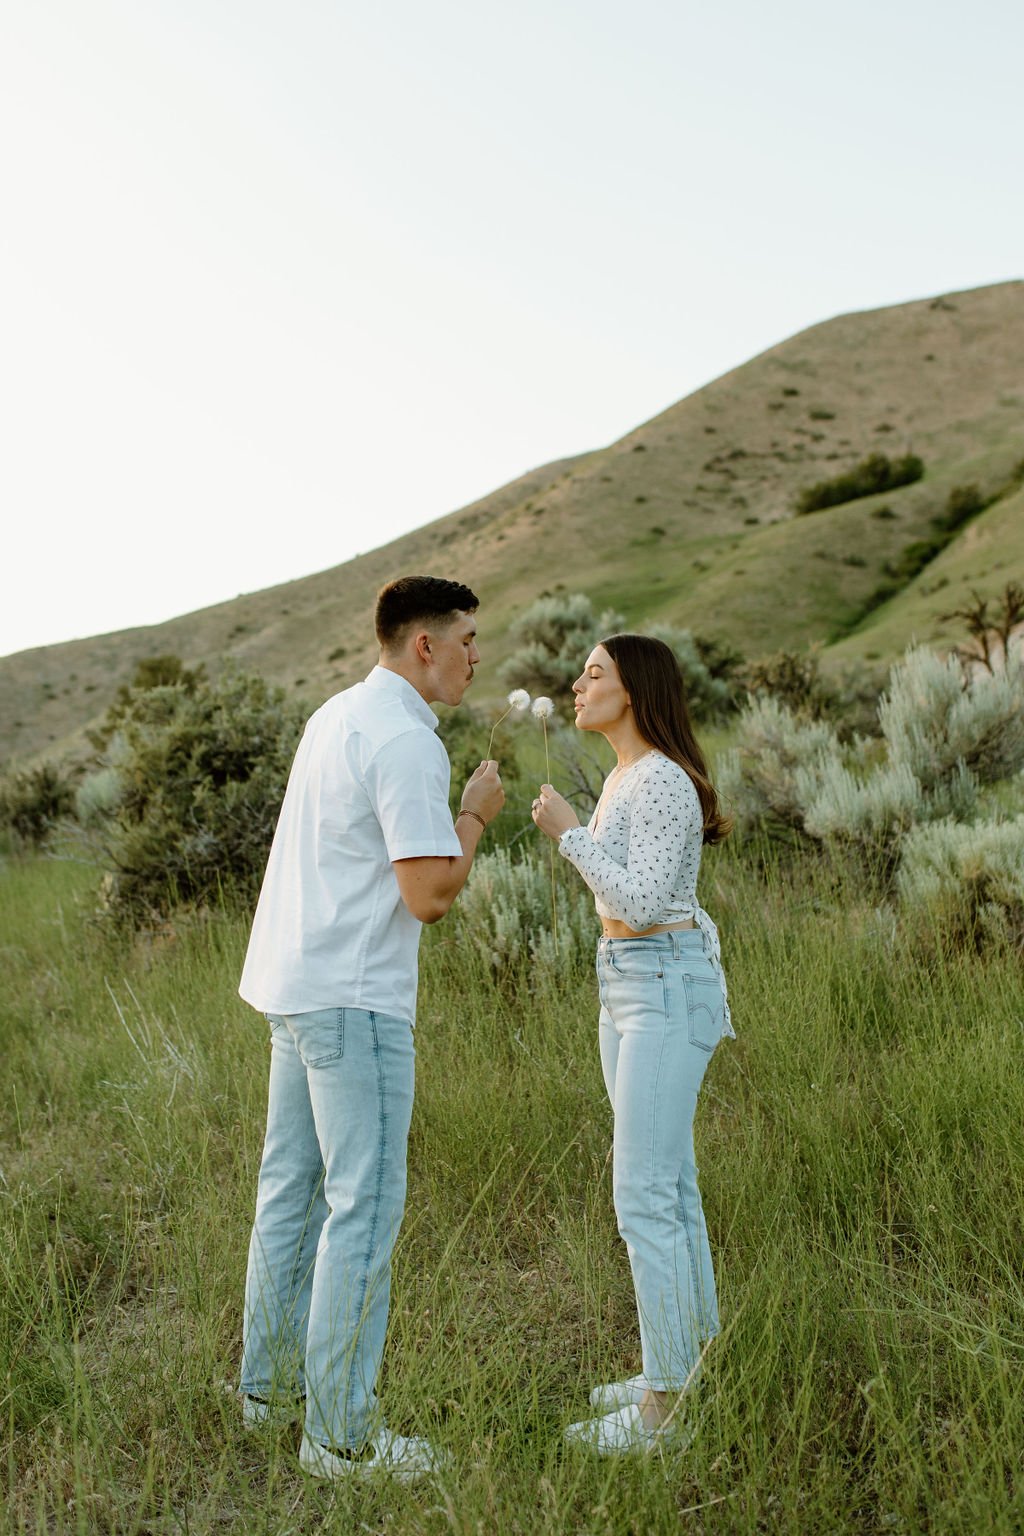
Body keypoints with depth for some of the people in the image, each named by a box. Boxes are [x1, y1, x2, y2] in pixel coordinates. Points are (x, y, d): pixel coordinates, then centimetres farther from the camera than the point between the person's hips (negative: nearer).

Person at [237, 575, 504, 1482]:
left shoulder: (339, 716, 13)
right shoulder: (404, 742, -16)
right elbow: (430, 897, -20)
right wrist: (476, 814, -6)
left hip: (294, 986, 10)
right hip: (354, 999, -10)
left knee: (293, 1187, 17)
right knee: (364, 1204, -2)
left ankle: (269, 1384, 29)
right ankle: (341, 1432, 7)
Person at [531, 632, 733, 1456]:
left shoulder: (664, 782, -17)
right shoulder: (626, 777, 12)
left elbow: (644, 903, -24)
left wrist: (568, 832, -17)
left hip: (668, 992, -10)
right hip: (627, 988, 10)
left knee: (644, 1198, -6)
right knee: (666, 1185, 15)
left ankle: (660, 1406, 7)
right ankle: (684, 1365, 28)